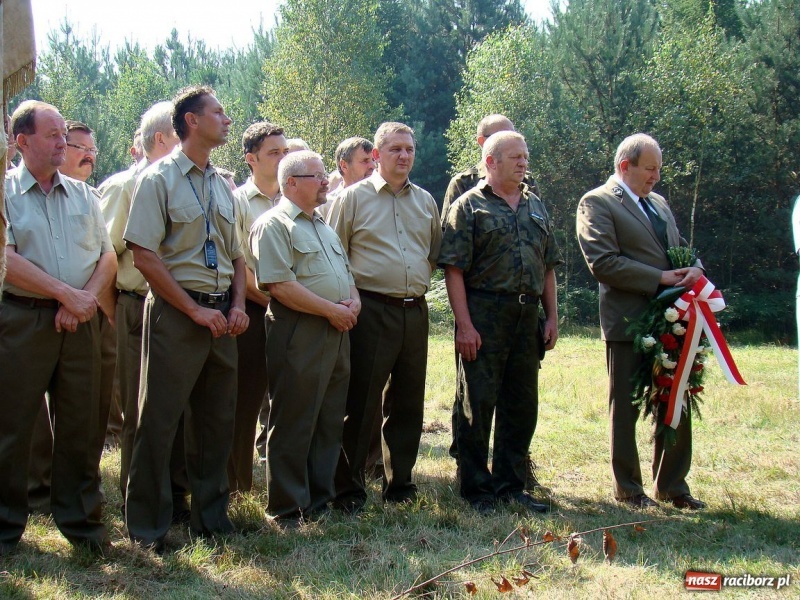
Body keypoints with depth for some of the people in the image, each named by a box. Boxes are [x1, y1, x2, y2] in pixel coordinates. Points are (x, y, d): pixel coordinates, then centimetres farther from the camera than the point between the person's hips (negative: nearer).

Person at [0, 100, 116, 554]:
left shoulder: (83, 194, 14)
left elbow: (108, 257, 9)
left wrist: (87, 297, -10)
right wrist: (67, 294, -16)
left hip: (80, 322, 4)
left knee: (81, 425, 7)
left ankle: (82, 519, 18)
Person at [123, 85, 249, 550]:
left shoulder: (222, 185, 14)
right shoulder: (160, 179, -6)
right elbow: (144, 254, -13)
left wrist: (237, 306, 3)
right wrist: (195, 309, -15)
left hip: (221, 315, 6)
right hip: (176, 314, -6)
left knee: (217, 420, 12)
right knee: (160, 422, -2)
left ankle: (212, 516, 25)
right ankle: (149, 529, 9)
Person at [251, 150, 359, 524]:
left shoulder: (323, 226, 22)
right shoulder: (274, 224, -7)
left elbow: (345, 271, 26)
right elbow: (278, 284, -18)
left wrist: (353, 301, 4)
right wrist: (331, 309, -15)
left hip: (336, 333, 9)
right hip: (299, 333, -9)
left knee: (329, 422, 11)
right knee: (293, 425, -2)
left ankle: (320, 500, 21)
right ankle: (287, 509, 5)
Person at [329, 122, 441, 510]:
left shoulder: (425, 201, 15)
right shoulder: (354, 197, 1)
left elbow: (436, 252, 25)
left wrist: (419, 276, 10)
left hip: (415, 312, 5)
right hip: (371, 311, -5)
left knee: (408, 402, 10)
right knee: (360, 402, -3)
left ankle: (399, 482, 22)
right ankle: (348, 489, 5)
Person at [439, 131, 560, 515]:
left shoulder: (536, 207, 16)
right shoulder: (469, 206, -3)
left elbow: (548, 266, 19)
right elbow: (454, 268, -9)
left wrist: (551, 317, 10)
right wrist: (464, 324, -16)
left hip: (527, 316, 6)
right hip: (484, 314, -6)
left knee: (522, 404, 11)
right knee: (477, 404, -1)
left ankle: (511, 485, 22)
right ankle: (477, 489, 10)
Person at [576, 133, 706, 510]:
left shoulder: (658, 203, 19)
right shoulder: (597, 203, -6)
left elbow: (680, 249, 21)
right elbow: (603, 262, -17)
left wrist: (693, 269, -3)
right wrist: (660, 278, -18)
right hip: (629, 321, -7)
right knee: (626, 408, 5)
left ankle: (672, 486, 22)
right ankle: (628, 489, 17)